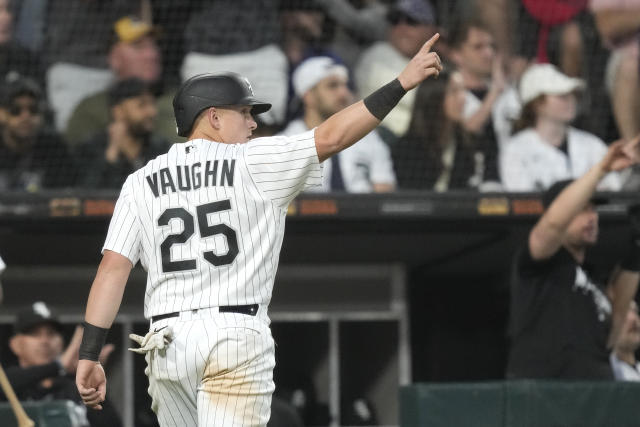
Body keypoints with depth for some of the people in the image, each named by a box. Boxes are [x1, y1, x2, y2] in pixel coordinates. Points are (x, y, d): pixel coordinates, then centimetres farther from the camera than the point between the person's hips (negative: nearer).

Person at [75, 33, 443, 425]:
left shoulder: (141, 183, 11)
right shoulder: (252, 163, 2)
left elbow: (113, 269, 4)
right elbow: (331, 137, -4)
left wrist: (90, 356, 1)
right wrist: (402, 84, -2)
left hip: (167, 342, 4)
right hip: (237, 336, -4)